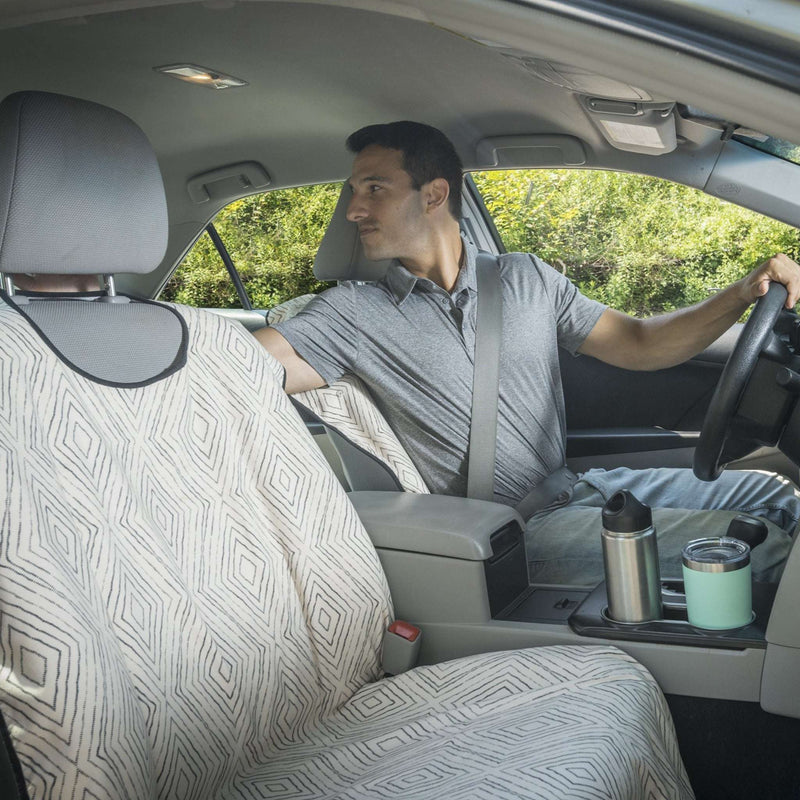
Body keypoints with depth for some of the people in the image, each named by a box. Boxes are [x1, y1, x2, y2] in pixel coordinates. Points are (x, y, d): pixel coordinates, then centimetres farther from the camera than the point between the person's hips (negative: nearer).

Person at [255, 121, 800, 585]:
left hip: (578, 485, 6)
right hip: (514, 533, -5)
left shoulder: (528, 279, 9)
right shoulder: (354, 313, -4)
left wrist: (744, 294, -2)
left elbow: (637, 344, 11)